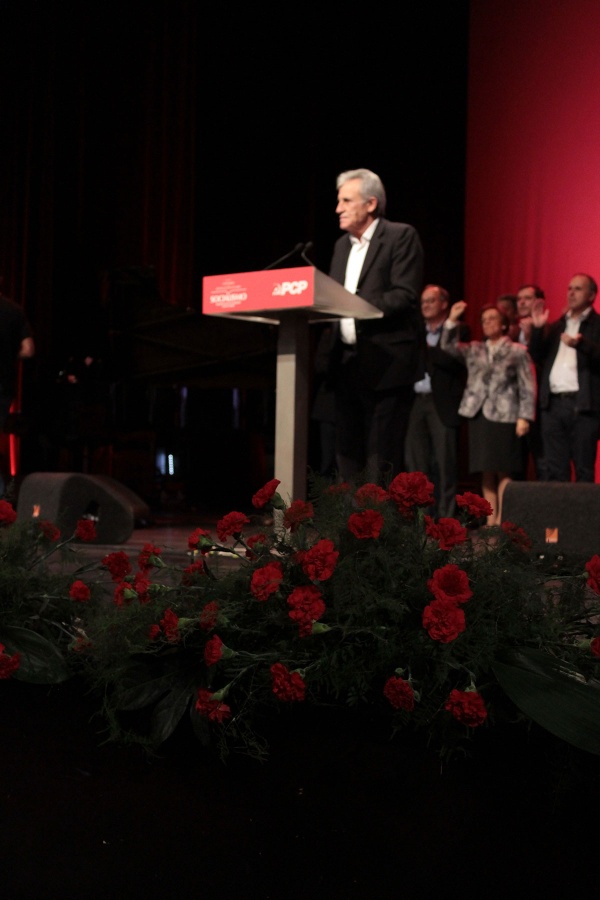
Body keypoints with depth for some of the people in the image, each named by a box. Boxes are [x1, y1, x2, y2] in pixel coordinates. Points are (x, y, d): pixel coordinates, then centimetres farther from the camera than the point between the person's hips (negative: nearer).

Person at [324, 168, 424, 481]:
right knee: (347, 454, 10)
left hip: (386, 364, -7)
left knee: (381, 459, -7)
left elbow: (405, 295, -15)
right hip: (347, 363, 8)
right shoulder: (342, 245, 19)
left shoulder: (401, 236, -4)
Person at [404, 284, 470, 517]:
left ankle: (445, 516, -1)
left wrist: (426, 349, -10)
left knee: (444, 462, -5)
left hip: (443, 404, -5)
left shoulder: (458, 330, 3)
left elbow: (455, 362, -12)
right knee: (415, 461, 4)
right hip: (417, 401, 5)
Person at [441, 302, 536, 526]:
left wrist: (525, 417, -8)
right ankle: (490, 520, 9)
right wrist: (452, 320, -6)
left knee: (504, 471, -4)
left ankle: (501, 520, -1)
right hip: (478, 415, 4)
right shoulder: (474, 350, 17)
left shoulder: (517, 352, 5)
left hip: (504, 417, -4)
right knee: (486, 471, 5)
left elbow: (527, 387, 0)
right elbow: (449, 347, 4)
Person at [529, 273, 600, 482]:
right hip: (553, 404, 5)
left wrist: (581, 344, -29)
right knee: (555, 470, 6)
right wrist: (538, 329, -1)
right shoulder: (557, 326, 20)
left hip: (583, 404, -5)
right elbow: (537, 357, 12)